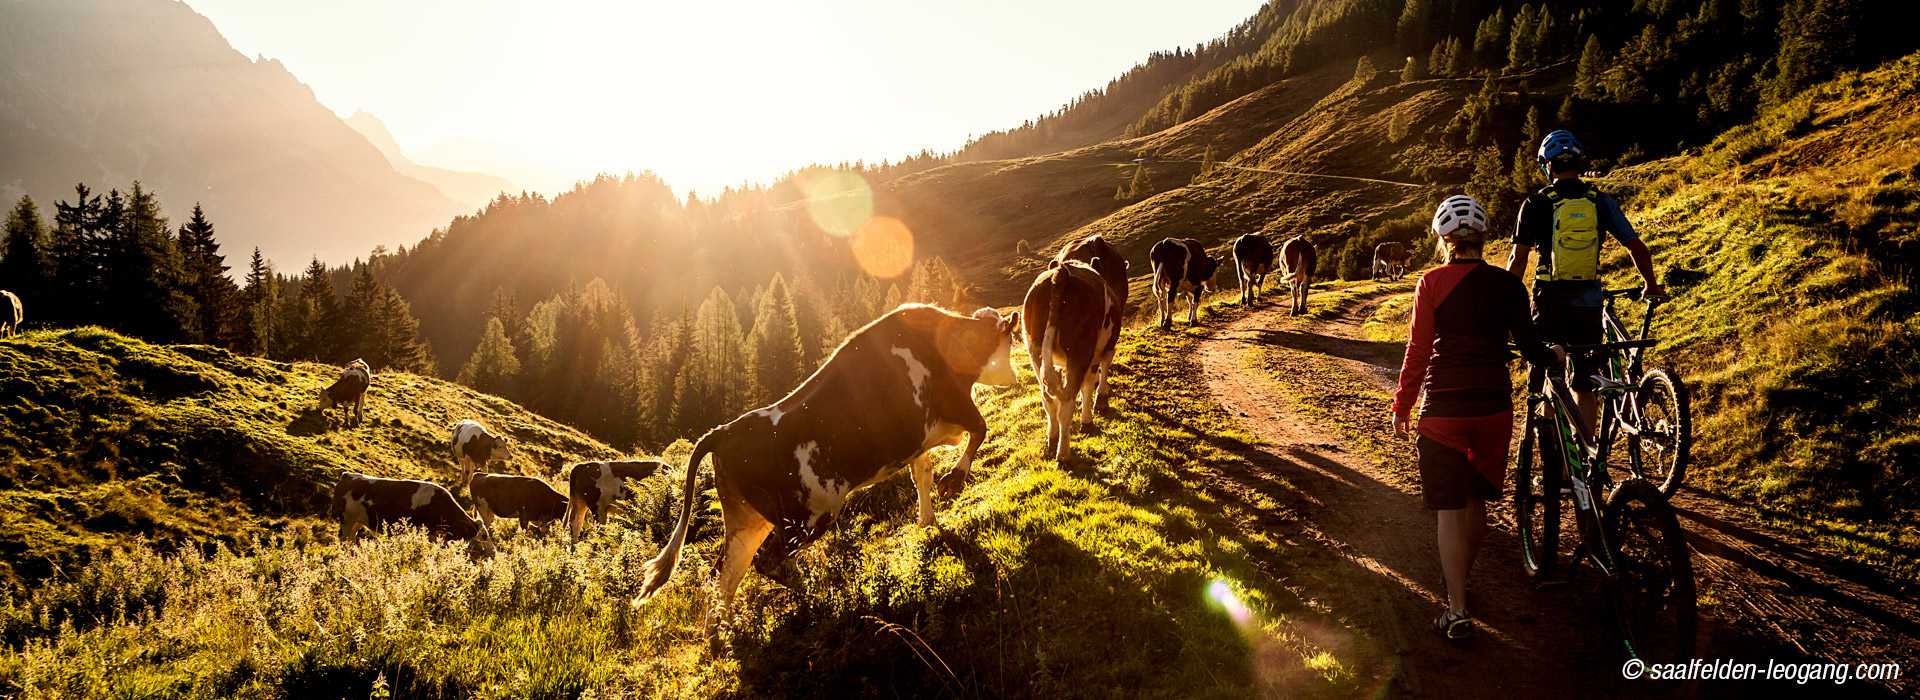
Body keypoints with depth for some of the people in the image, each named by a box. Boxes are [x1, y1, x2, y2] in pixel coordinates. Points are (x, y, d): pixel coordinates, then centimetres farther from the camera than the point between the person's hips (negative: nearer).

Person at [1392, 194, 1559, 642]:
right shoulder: (1508, 286, 0)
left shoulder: (1432, 283, -8)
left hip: (1444, 410, -3)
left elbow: (1418, 351, -9)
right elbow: (1531, 349, 1)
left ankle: (1457, 611, -2)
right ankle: (1461, 580, 38)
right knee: (1476, 502, 20)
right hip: (1494, 408, 4)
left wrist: (1401, 407, 0)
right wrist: (1558, 357, 22)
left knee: (1450, 511, 1)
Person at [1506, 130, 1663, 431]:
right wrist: (1651, 285, 18)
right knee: (1585, 385, 11)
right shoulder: (1600, 201, 3)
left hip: (1549, 299, -2)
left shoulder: (1536, 203, -4)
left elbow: (1518, 258, -7)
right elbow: (1638, 248, 3)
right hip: (1589, 301, 2)